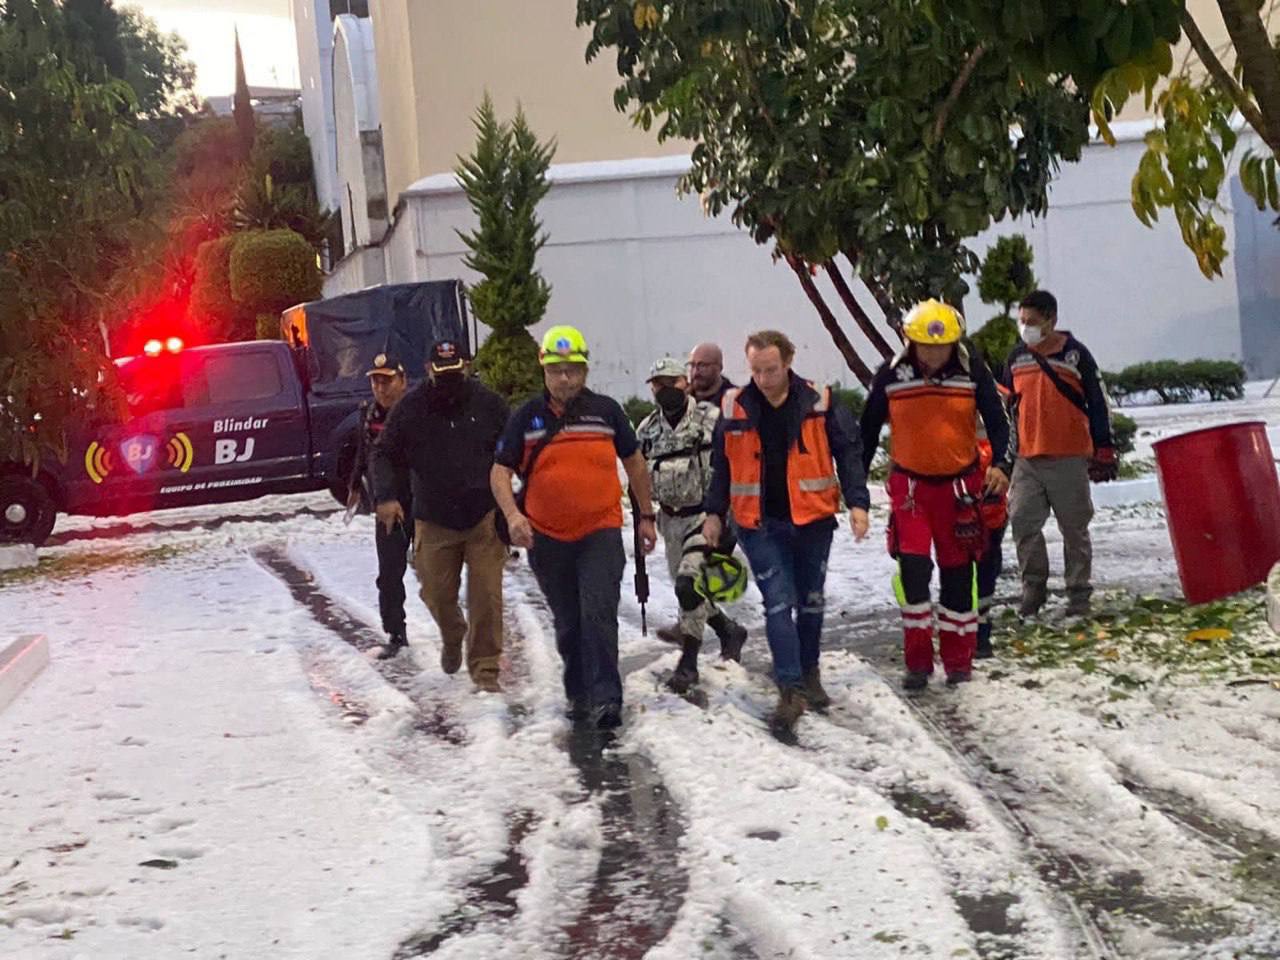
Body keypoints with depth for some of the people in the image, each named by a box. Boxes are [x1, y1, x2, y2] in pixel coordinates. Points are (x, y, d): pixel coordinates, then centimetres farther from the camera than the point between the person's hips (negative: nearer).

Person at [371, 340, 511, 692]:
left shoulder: (489, 404, -2)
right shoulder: (411, 408, 0)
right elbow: (385, 455, 7)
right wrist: (386, 496, -10)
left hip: (484, 519, -1)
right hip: (433, 521, 1)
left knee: (486, 595, -7)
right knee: (437, 593, 9)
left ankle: (485, 669, 5)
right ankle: (452, 638, 43)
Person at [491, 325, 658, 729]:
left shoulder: (606, 411, 2)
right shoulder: (527, 418, 2)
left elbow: (634, 463, 12)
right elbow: (500, 471, 3)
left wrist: (646, 516, 14)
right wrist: (512, 514, -15)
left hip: (601, 533, -2)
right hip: (547, 539, 2)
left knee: (598, 614, -15)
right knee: (567, 623, 13)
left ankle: (605, 698, -13)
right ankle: (578, 693, 29)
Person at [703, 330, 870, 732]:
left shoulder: (818, 403, -4)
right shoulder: (735, 408, 0)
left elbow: (848, 454, -1)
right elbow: (721, 465, 10)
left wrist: (857, 502, -9)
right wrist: (714, 513, 8)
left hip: (812, 520, 1)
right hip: (760, 524, -1)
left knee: (810, 601, 14)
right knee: (778, 603, -8)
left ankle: (809, 674, 32)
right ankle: (791, 688, -7)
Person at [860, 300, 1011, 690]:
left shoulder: (973, 371, -8)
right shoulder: (890, 375, -7)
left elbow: (997, 421, -3)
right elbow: (869, 429, 5)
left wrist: (999, 464, -20)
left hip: (960, 484, 1)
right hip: (909, 483, 0)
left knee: (957, 572, 6)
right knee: (913, 567, -12)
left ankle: (958, 661, 18)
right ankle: (917, 661, 0)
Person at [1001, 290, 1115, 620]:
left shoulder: (1076, 354, -2)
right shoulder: (1017, 357, 9)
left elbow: (1097, 404, 0)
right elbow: (1006, 406, 17)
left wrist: (1103, 450, -4)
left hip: (1070, 459, -3)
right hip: (1027, 460, 3)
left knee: (1075, 529, 4)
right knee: (1023, 524, -1)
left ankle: (1079, 596, 13)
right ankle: (1033, 589, 14)